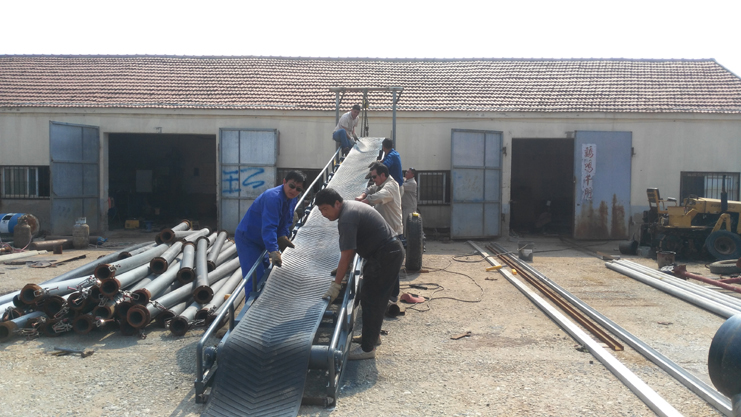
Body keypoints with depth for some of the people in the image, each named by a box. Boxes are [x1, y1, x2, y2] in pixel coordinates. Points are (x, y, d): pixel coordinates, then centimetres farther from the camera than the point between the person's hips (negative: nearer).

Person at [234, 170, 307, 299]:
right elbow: (268, 227, -39)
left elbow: (287, 221, 11)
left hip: (261, 241, 10)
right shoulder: (273, 197, -30)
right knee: (255, 278, -14)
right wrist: (273, 251, -45)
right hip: (247, 239, -10)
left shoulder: (292, 199, 1)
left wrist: (283, 236, -8)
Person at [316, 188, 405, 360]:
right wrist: (343, 268, 14)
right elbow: (351, 249, 18)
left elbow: (346, 255, -23)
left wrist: (336, 285, -18)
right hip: (391, 251, 10)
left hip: (386, 256, -10)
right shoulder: (350, 207, 10)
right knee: (377, 298, 20)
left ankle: (367, 348, 2)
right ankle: (373, 335, 35)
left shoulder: (347, 218, -22)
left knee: (370, 300, -5)